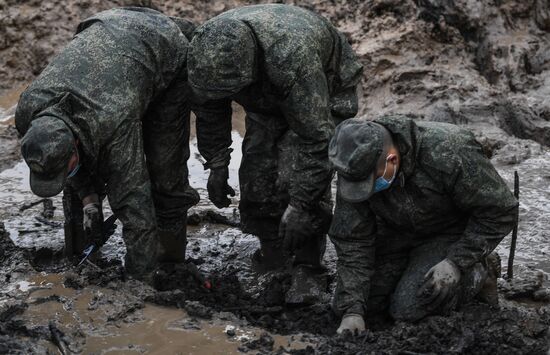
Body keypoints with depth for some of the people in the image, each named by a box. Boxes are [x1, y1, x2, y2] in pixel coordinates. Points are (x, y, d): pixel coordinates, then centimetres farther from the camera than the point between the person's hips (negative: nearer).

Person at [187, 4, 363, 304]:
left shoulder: (293, 57, -46)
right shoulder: (208, 51, -28)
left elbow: (314, 138, -40)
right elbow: (210, 110, -6)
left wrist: (300, 205, -37)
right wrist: (216, 166, -5)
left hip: (325, 93, -5)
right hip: (268, 99, 6)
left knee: (299, 176, -22)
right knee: (256, 176, -4)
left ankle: (308, 270, -9)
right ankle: (272, 254, 19)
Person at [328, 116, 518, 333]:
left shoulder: (449, 153, -37)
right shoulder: (358, 169, -24)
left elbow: (499, 211, -25)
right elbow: (352, 241, -18)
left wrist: (457, 263, -28)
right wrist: (352, 311, -27)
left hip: (452, 232, -4)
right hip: (397, 232, 5)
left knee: (408, 309, -20)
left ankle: (479, 273, 3)